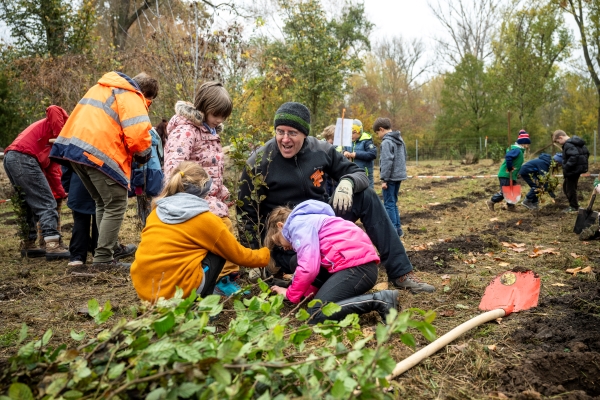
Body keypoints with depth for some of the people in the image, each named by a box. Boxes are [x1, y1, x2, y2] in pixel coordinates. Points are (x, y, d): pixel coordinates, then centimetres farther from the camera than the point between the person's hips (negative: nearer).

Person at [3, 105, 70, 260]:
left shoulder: (54, 145, 31)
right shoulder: (65, 122, 9)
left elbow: (52, 170, 26)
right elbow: (53, 110, -14)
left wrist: (61, 194, 23)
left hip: (10, 159, 10)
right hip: (23, 158, -10)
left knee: (30, 204, 17)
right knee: (47, 203, -9)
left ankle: (28, 245, 20)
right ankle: (53, 245, -15)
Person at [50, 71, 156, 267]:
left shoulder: (103, 87, 26)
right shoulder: (131, 97, -3)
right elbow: (137, 133, -16)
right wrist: (143, 154, 4)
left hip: (74, 145, 9)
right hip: (99, 152, -9)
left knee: (103, 203, 21)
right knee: (116, 206, 0)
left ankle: (111, 246, 29)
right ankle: (103, 257, 0)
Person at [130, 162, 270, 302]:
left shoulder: (157, 211, 9)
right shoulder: (205, 219, -4)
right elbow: (238, 254, 9)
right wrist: (265, 255, 27)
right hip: (177, 290, -6)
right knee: (218, 252, 14)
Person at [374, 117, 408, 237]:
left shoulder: (387, 142, -15)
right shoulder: (400, 140, 13)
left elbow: (387, 162, -20)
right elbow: (404, 158, 19)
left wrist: (384, 179, -17)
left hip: (391, 177, -9)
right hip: (398, 176, 9)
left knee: (389, 204, -3)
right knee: (393, 203, 16)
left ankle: (393, 231, -2)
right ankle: (398, 228, 18)